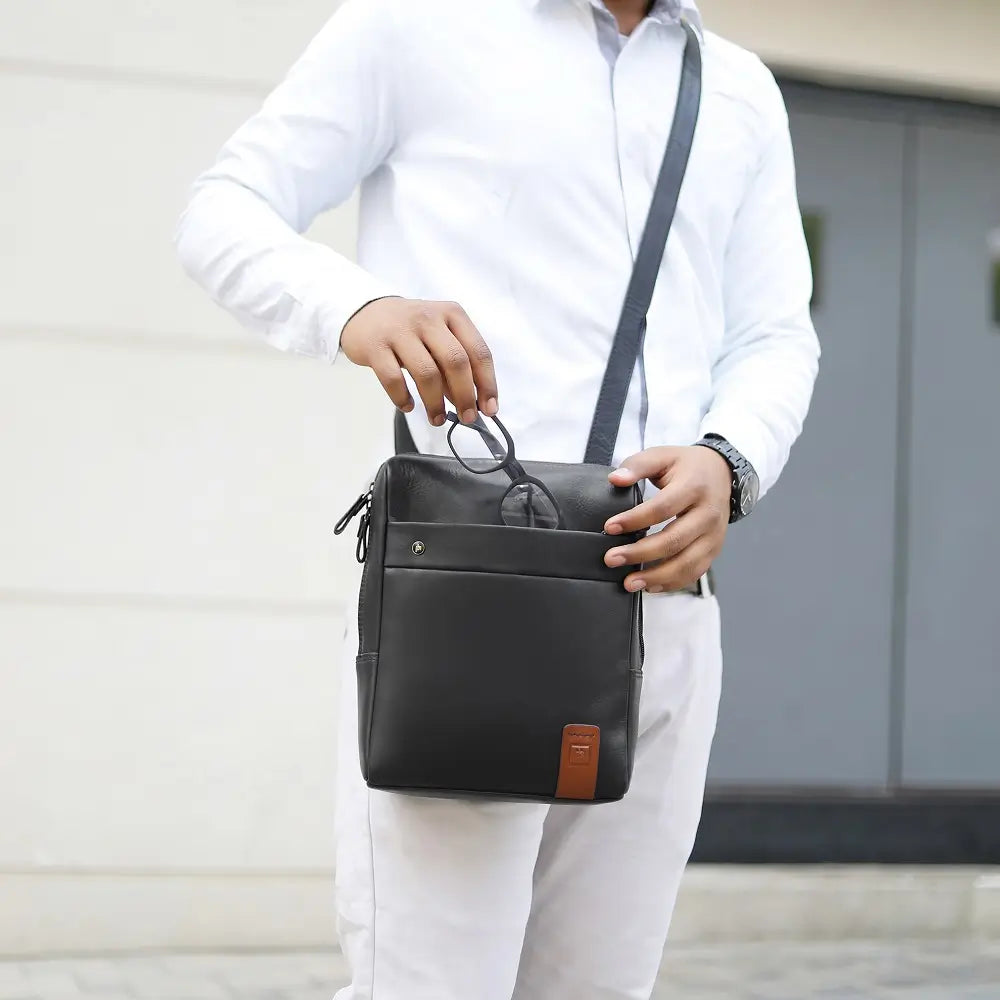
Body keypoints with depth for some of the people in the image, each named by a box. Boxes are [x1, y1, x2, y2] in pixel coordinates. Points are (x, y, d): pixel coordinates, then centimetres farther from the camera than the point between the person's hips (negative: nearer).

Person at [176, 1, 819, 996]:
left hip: (668, 604, 5)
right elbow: (224, 213, 3)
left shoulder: (744, 93, 19)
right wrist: (355, 305, -20)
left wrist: (729, 462, -8)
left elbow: (775, 334, 16)